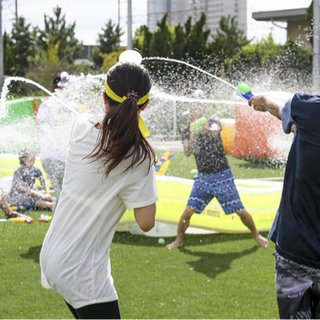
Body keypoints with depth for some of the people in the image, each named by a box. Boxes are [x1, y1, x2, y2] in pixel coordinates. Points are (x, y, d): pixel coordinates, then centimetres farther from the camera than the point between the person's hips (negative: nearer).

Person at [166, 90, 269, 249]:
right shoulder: (187, 132, 3)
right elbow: (187, 152, -14)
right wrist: (191, 140, -36)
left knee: (240, 211, -1)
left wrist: (207, 130, -54)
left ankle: (256, 235, 20)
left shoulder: (213, 121, -4)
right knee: (189, 210, -12)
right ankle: (178, 240, 6)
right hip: (203, 177, 2)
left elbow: (216, 130, -30)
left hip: (223, 175, -2)